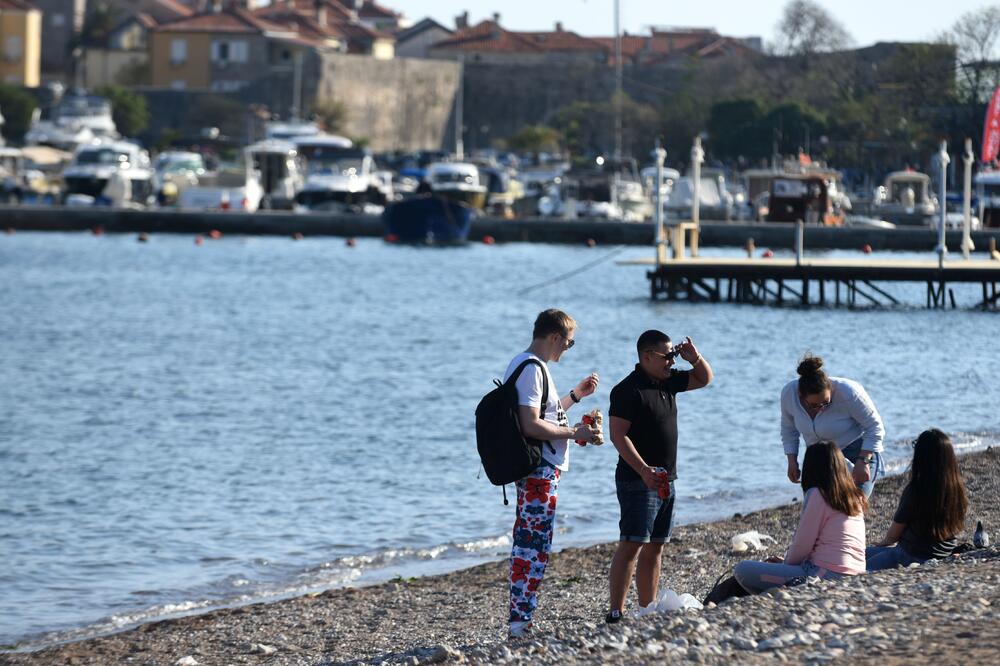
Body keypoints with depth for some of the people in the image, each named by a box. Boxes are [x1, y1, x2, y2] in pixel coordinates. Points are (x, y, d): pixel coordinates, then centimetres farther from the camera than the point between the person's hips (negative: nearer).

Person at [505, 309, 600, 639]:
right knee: (535, 548, -9)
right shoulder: (531, 369, -16)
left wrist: (575, 395, 26)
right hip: (540, 471, -11)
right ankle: (521, 623, -10)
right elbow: (532, 426, -23)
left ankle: (518, 622, 14)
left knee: (526, 545, 11)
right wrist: (574, 432, -14)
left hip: (535, 471, 11)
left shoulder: (523, 365, 17)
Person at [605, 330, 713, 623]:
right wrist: (644, 470, -26)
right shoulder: (628, 390, -13)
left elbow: (704, 379, 28)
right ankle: (615, 613, -16)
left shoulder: (667, 381, 13)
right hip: (638, 481, -9)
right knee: (632, 545, -14)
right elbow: (618, 435, -18)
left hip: (665, 480, 9)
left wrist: (694, 358, 6)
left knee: (654, 549, 10)